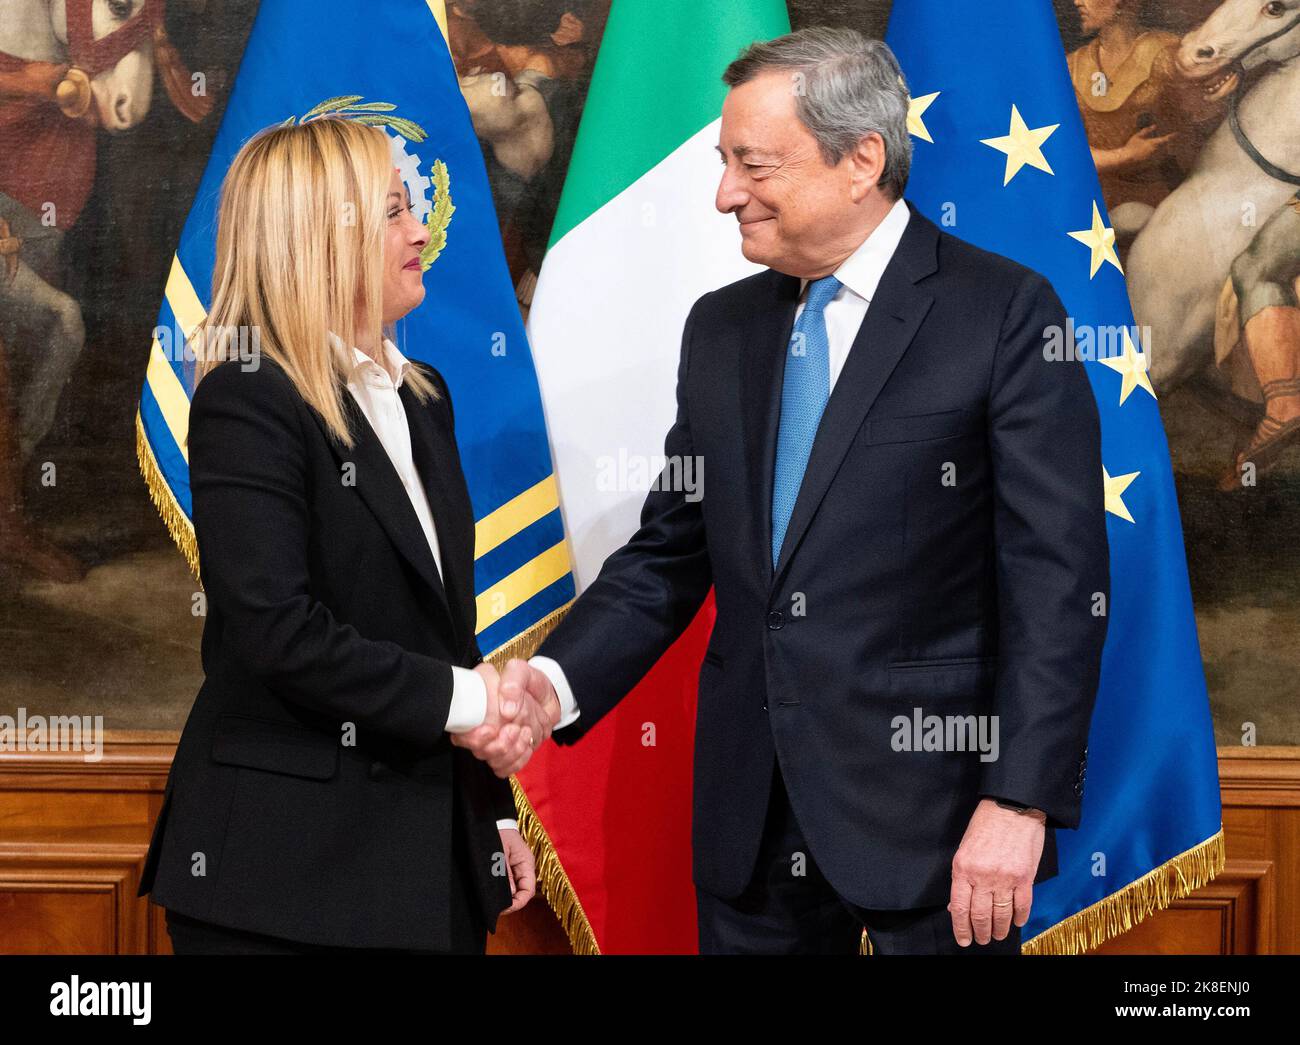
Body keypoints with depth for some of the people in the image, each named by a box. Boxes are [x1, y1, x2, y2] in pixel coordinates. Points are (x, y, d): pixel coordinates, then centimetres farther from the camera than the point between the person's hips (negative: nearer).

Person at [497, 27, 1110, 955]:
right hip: (750, 811, 5)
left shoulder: (1005, 313, -7)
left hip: (929, 809, -5)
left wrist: (1019, 802, -17)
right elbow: (670, 554, 12)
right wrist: (559, 678, -4)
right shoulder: (721, 328, 11)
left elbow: (1059, 581, -11)